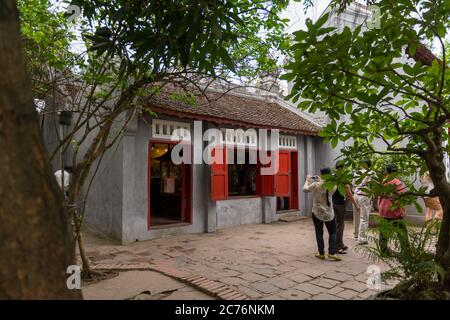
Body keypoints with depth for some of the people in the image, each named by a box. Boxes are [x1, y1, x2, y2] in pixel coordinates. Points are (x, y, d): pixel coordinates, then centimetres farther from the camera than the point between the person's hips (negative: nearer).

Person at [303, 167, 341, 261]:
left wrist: (307, 180, 17)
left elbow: (305, 189, 0)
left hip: (317, 213, -1)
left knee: (319, 233, 10)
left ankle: (321, 253, 14)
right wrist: (320, 181, 24)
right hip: (329, 213, 2)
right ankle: (331, 253, 5)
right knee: (332, 232, 14)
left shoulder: (316, 185, -16)